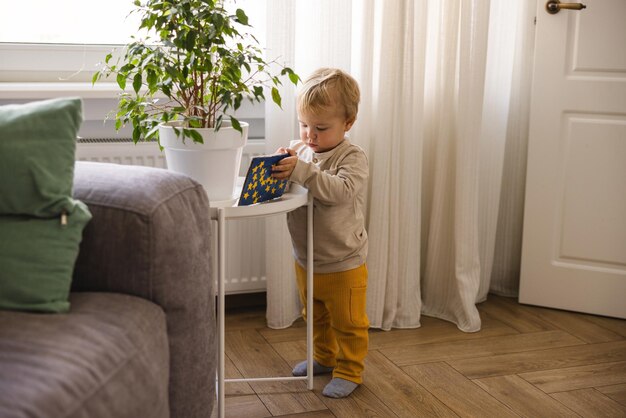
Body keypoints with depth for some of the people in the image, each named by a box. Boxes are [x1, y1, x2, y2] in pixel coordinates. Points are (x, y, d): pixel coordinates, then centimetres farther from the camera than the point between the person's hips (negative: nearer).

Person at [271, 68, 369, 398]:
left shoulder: (353, 158, -19)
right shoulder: (298, 149, -3)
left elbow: (339, 190, -36)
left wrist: (300, 171, -44)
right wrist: (279, 166, -22)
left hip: (343, 264, -6)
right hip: (306, 259, 6)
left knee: (348, 322, 11)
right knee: (316, 317, 26)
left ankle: (349, 371, 29)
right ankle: (324, 357, 46)